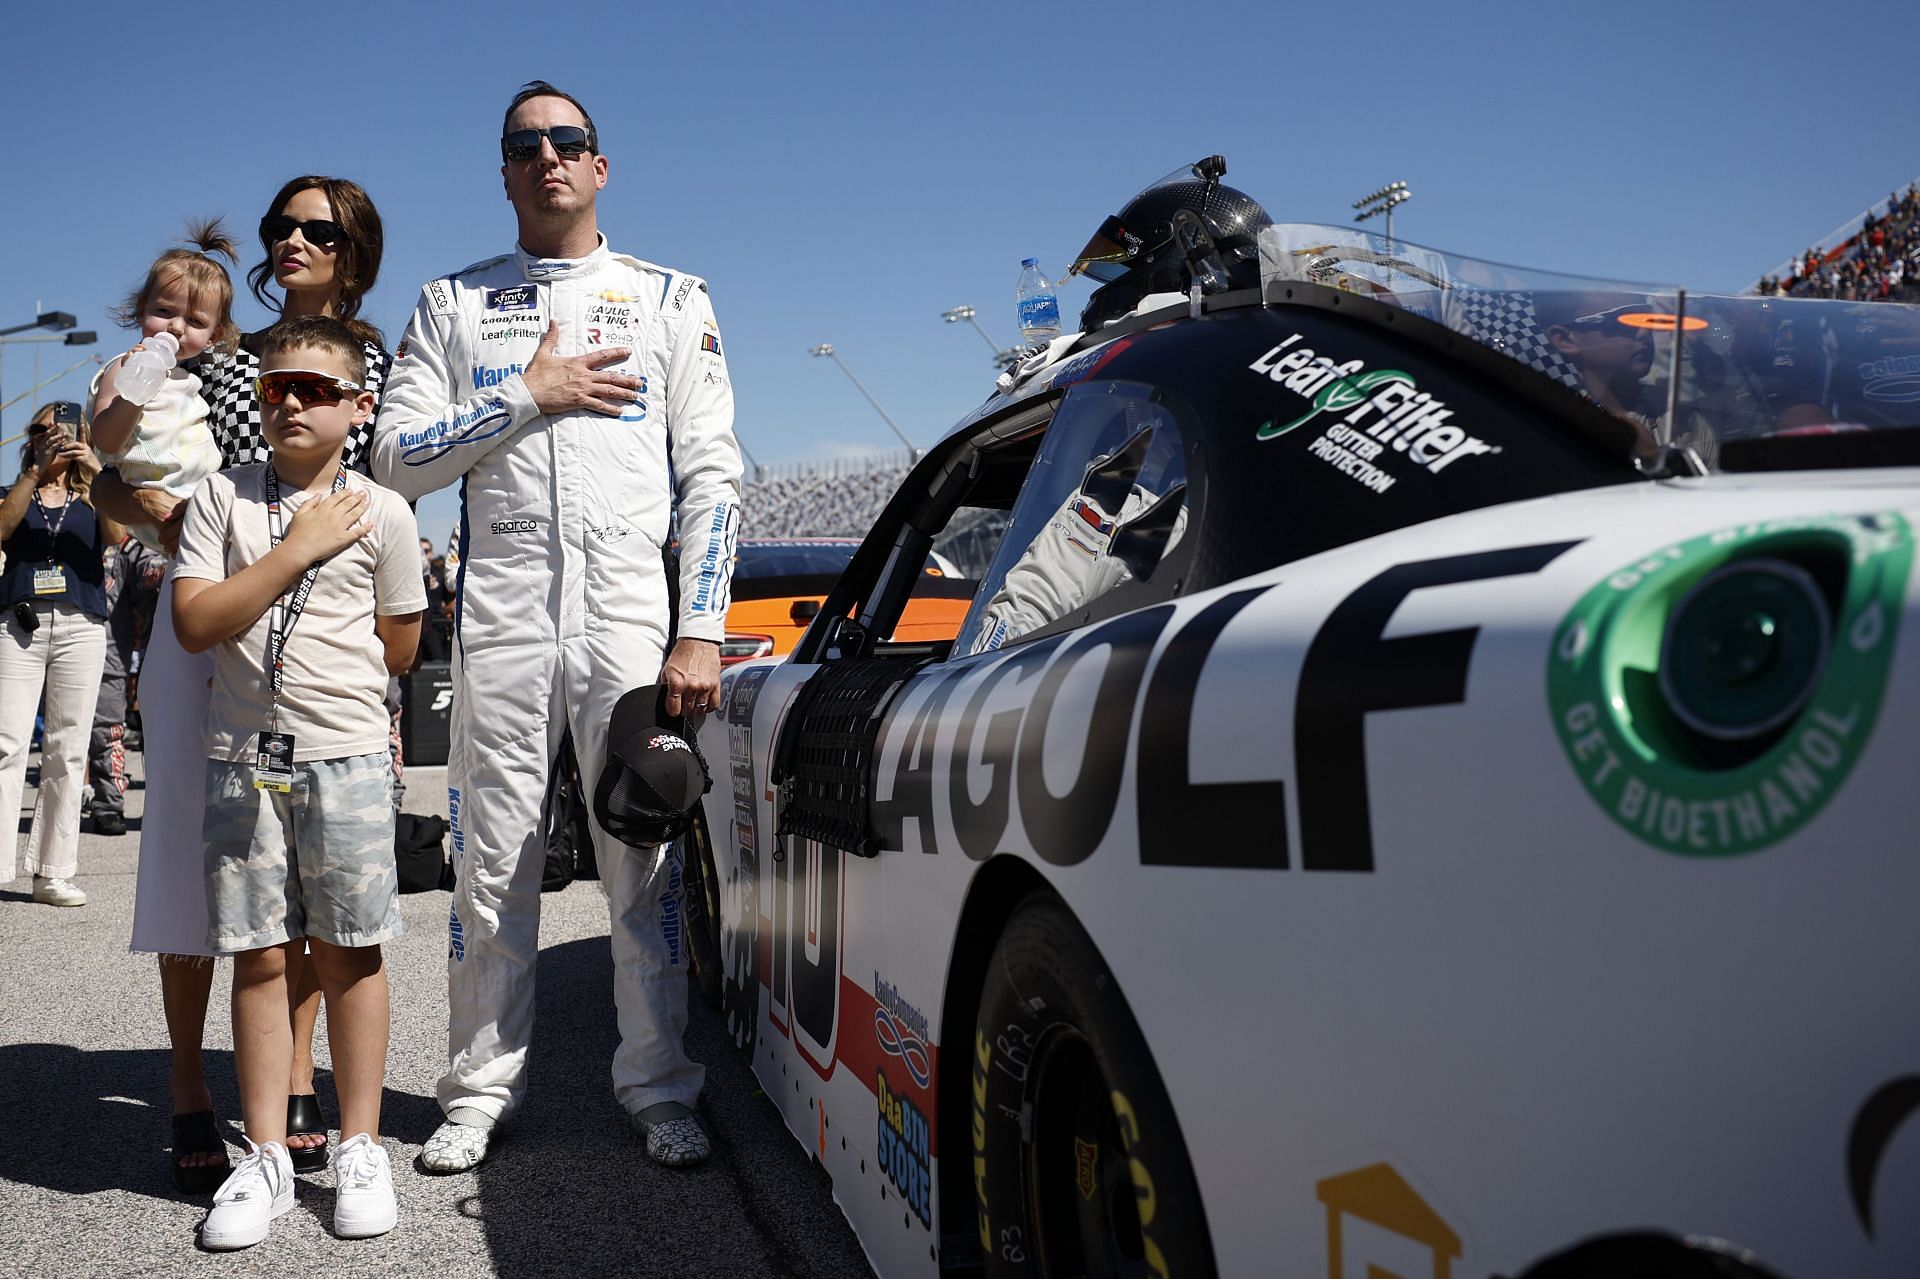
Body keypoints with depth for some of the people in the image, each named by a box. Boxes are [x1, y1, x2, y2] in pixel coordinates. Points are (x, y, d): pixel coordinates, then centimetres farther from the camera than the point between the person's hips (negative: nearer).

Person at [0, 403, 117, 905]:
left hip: (81, 628, 1)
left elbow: (117, 534, -6)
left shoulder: (91, 499, 15)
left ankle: (53, 873, 5)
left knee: (68, 751, 1)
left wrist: (97, 472, -14)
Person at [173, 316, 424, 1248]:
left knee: (348, 953, 4)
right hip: (241, 758, 2)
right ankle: (266, 1157, 14)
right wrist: (294, 551, -10)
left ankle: (360, 1149, 14)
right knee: (257, 956, 5)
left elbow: (398, 648, 7)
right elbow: (195, 624, -7)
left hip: (346, 757, -1)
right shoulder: (222, 498, 5)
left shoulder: (381, 512, 1)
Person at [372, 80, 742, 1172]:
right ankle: (482, 1091, 17)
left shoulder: (672, 299, 12)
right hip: (500, 609, 1)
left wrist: (699, 634, -6)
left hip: (633, 609, -1)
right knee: (493, 863, 5)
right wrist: (529, 396, -6)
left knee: (646, 856, 0)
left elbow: (714, 475, 4)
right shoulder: (454, 303, 15)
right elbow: (399, 458, 6)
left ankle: (659, 1090, 12)